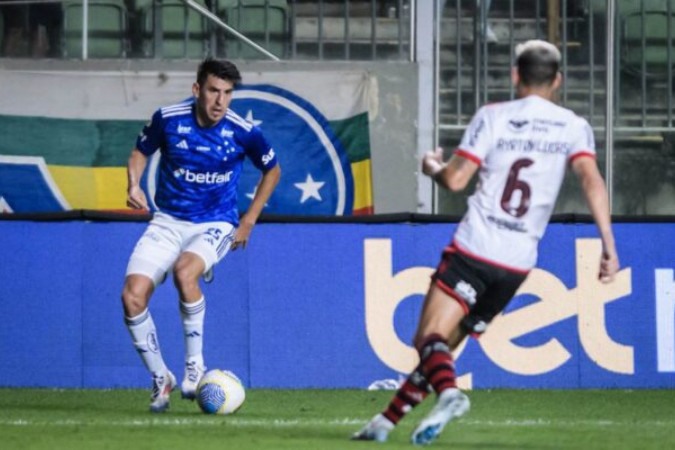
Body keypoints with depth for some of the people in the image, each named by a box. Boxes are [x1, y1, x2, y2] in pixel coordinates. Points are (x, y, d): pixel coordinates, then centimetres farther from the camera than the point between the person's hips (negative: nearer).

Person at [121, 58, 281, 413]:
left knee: (184, 272, -35)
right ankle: (160, 379, 4)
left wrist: (249, 221, 5)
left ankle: (195, 364, -16)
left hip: (216, 225, -2)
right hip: (168, 221, 2)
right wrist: (134, 185, -8)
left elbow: (272, 170, 9)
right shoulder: (168, 119, -9)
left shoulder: (243, 132, -11)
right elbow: (140, 152, 12)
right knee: (132, 295, -17)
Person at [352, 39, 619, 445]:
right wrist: (609, 247, -13)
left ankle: (448, 392, -41)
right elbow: (592, 182, -10)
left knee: (431, 338, -10)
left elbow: (455, 179, -5)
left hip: (473, 248, -4)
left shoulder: (494, 117, 1)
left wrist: (433, 167, 19)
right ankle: (386, 422, 15)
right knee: (444, 345, 15)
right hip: (518, 263, 4)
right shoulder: (574, 127, 6)